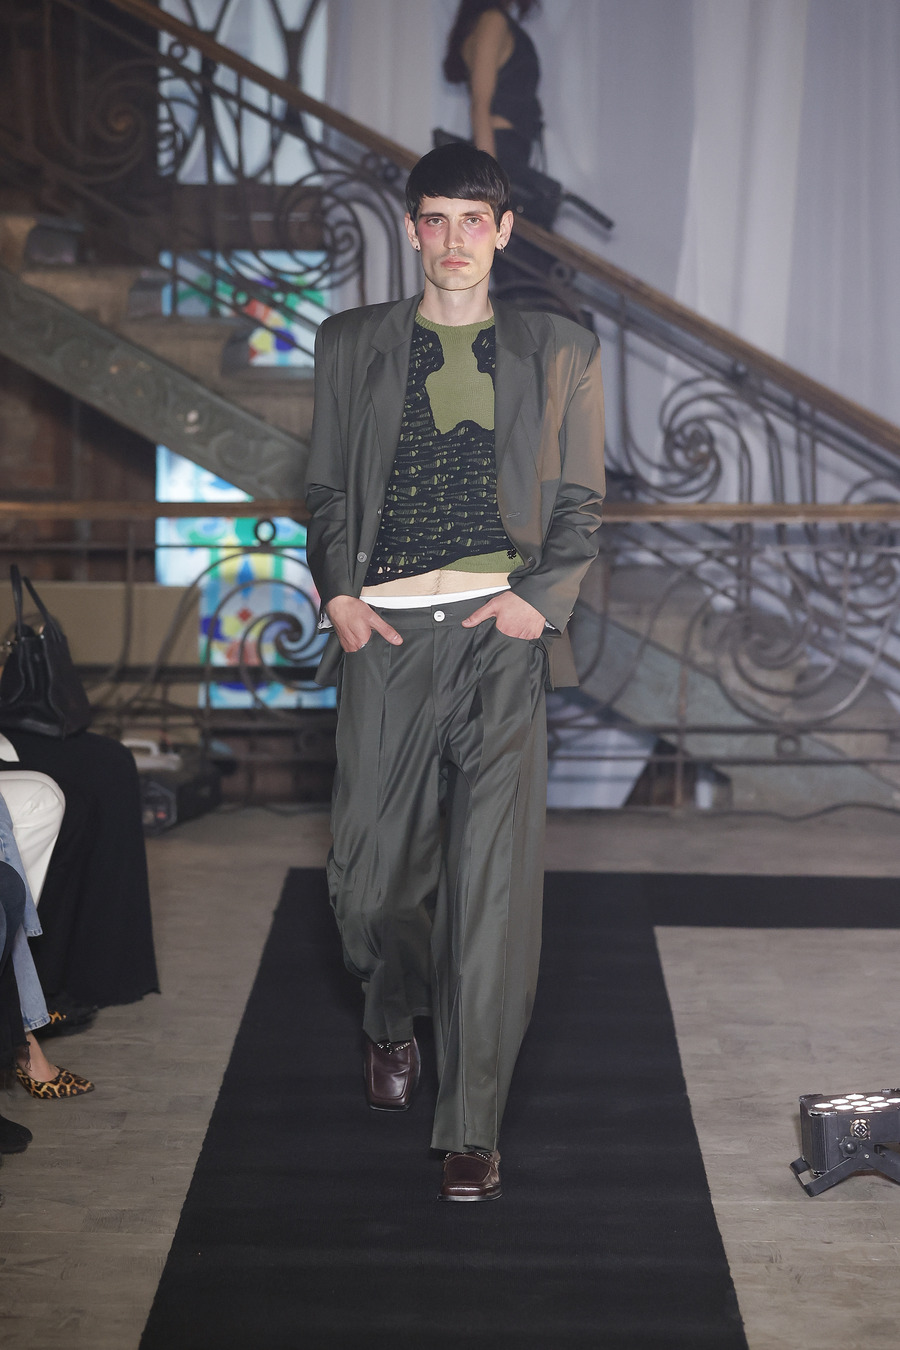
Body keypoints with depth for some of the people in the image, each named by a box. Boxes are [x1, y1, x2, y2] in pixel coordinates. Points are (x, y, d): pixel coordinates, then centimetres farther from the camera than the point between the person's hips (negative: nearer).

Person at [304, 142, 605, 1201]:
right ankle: (392, 1018, 37)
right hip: (384, 633, 1)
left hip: (501, 631, -1)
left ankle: (471, 1126, -3)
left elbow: (581, 503, 11)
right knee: (375, 865, 3)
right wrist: (340, 595, -1)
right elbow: (327, 489, 15)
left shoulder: (560, 354, 13)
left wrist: (538, 595, -5)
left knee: (495, 874, -9)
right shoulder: (351, 345, 15)